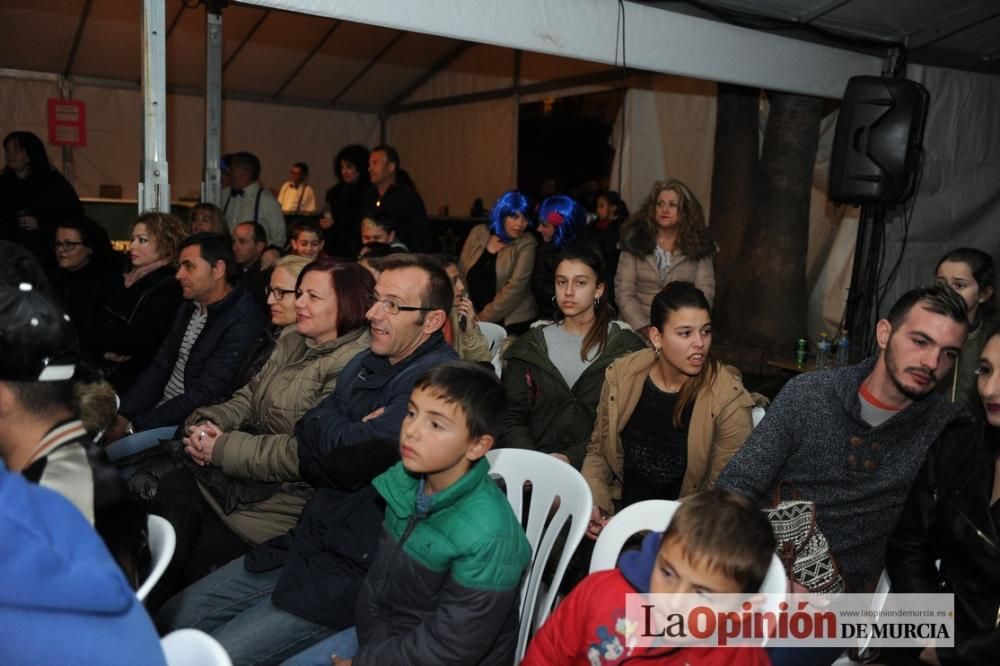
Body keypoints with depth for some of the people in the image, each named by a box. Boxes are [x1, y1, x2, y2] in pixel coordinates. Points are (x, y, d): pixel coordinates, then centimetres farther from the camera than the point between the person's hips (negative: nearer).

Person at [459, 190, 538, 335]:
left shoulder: (526, 244, -4)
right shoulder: (478, 233, 5)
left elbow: (516, 286, -12)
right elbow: (461, 271, 7)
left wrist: (483, 318, -14)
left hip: (512, 322, -2)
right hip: (473, 317, 3)